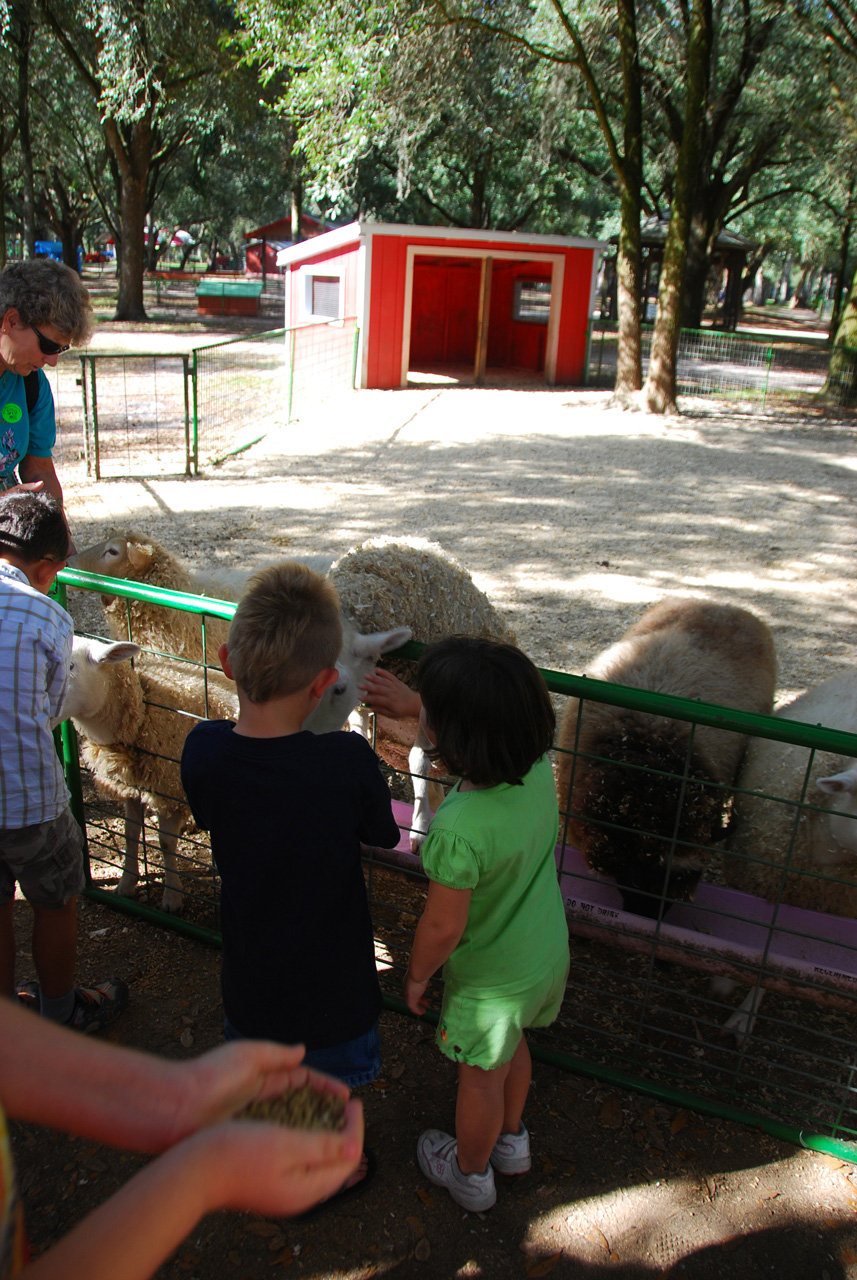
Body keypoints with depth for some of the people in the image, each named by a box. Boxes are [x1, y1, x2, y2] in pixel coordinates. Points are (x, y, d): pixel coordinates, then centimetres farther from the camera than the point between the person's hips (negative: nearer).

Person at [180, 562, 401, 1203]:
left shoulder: (204, 750, -23)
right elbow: (384, 833, -12)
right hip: (332, 975, -2)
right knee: (337, 1085, 27)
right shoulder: (348, 761, -33)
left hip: (251, 965, 3)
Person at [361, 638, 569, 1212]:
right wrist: (413, 702, 3)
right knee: (513, 1046, 33)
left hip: (491, 980, -6)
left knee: (481, 1078, 23)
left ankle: (470, 1174, 52)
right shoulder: (538, 765, -22)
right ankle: (512, 1141, 60)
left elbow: (443, 928, -27)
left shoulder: (460, 830, -41)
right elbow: (494, 720, 2)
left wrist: (416, 977, -7)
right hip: (547, 954, 6)